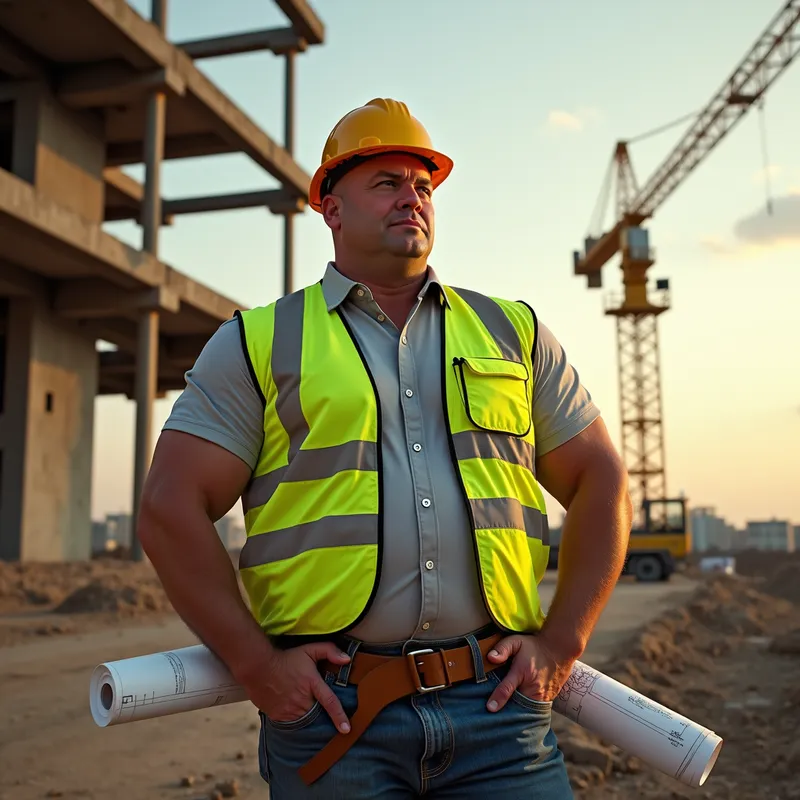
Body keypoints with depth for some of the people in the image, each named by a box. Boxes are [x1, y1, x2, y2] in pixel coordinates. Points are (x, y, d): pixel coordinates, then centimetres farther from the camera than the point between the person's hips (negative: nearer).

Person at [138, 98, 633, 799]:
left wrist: (561, 644, 3)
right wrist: (257, 665, -7)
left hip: (497, 706, 2)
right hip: (330, 711, -1)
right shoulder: (258, 342, 5)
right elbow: (171, 509, -1)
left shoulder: (513, 332, 12)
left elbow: (600, 481, 12)